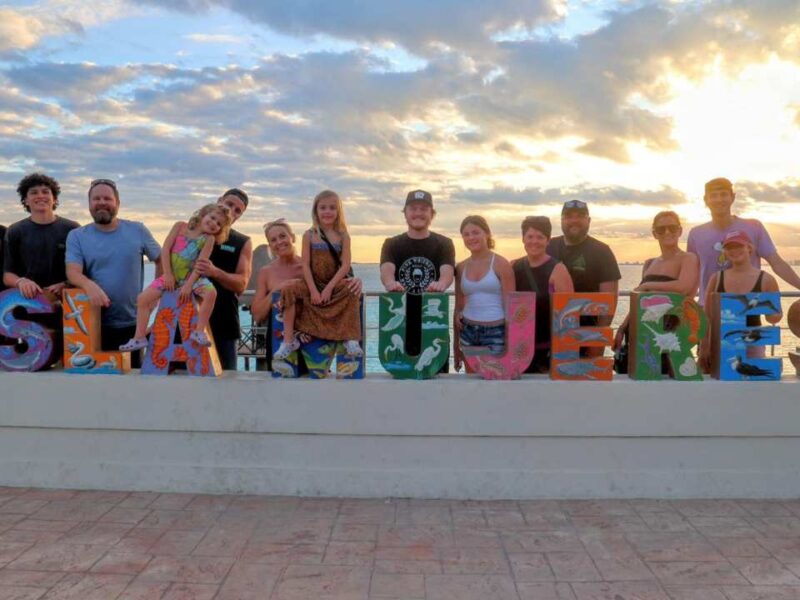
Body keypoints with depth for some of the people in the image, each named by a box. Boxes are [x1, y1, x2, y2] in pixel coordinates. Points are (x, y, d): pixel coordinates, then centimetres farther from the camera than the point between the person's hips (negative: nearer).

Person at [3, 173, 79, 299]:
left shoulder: (72, 229, 4)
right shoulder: (15, 231, 9)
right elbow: (7, 274, 6)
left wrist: (64, 286, -14)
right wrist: (21, 281, -16)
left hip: (65, 300, -1)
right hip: (27, 299, 1)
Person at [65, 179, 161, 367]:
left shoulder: (138, 230, 3)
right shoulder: (77, 236, 1)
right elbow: (73, 272, -11)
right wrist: (89, 285, -32)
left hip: (132, 323, 1)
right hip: (93, 325, -1)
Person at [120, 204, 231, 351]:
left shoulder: (208, 239, -3)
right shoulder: (181, 226, 0)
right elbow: (165, 250, -3)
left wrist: (189, 285, -20)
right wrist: (167, 274, -10)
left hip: (191, 277, -2)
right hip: (171, 276, 2)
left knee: (211, 292, -30)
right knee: (143, 298, -8)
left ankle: (199, 331, -25)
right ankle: (139, 338, 0)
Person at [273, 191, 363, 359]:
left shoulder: (343, 236, 1)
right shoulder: (309, 235, 1)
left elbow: (345, 265, -8)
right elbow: (305, 265, -5)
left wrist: (329, 288, -17)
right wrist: (313, 290, -16)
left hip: (335, 283, 0)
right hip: (313, 282, 1)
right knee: (289, 290, -24)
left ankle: (351, 339, -21)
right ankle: (289, 340, -17)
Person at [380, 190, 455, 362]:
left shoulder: (444, 243, 3)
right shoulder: (392, 244, 5)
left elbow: (448, 272, -16)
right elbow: (386, 270, -15)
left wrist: (441, 283, -40)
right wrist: (390, 282, -40)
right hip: (399, 322, 1)